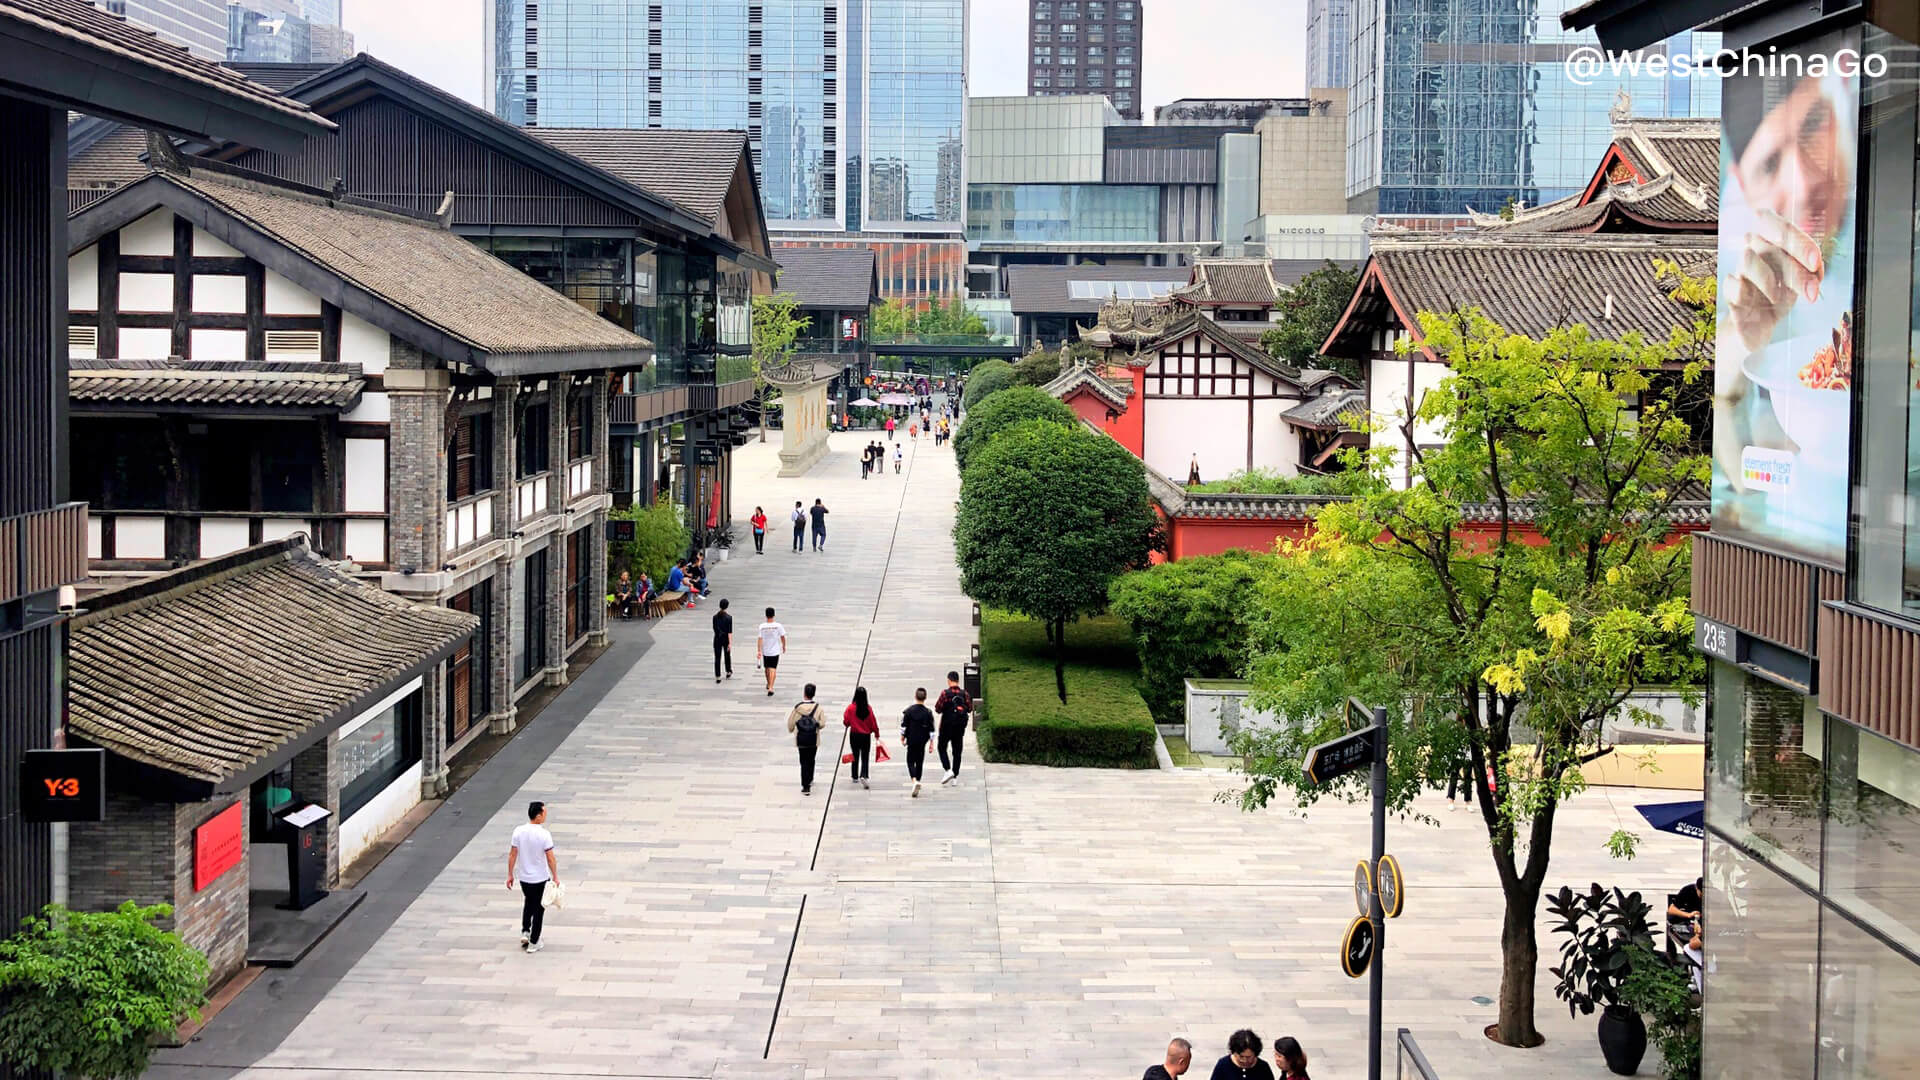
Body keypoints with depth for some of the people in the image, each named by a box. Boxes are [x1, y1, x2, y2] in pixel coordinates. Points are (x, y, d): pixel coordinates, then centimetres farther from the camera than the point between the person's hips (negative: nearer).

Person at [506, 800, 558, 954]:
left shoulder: (518, 832, -8)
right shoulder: (544, 835, -20)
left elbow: (512, 855, -4)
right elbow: (550, 858, -16)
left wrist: (510, 875, 6)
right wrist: (555, 877, -5)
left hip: (523, 877, 4)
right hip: (540, 878, -4)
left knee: (528, 903, 28)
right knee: (538, 909, 10)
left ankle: (525, 932, 21)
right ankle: (533, 943, 14)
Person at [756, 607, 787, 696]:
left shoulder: (762, 626, -9)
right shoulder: (778, 626, -11)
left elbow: (759, 639, -11)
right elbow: (783, 637, -3)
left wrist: (759, 651, -9)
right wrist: (784, 647, 13)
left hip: (765, 651, 2)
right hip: (775, 651, -2)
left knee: (767, 669, 21)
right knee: (772, 669, -3)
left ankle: (769, 685, 40)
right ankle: (770, 688, -16)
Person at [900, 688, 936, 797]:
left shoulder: (909, 710, -7)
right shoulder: (928, 712, -2)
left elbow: (904, 725, -4)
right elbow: (931, 730, -1)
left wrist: (902, 738, 7)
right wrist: (931, 743, 6)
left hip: (911, 741, -2)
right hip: (923, 742, 2)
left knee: (910, 761, 3)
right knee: (920, 763, 12)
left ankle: (914, 780, -22)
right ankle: (917, 784, 16)